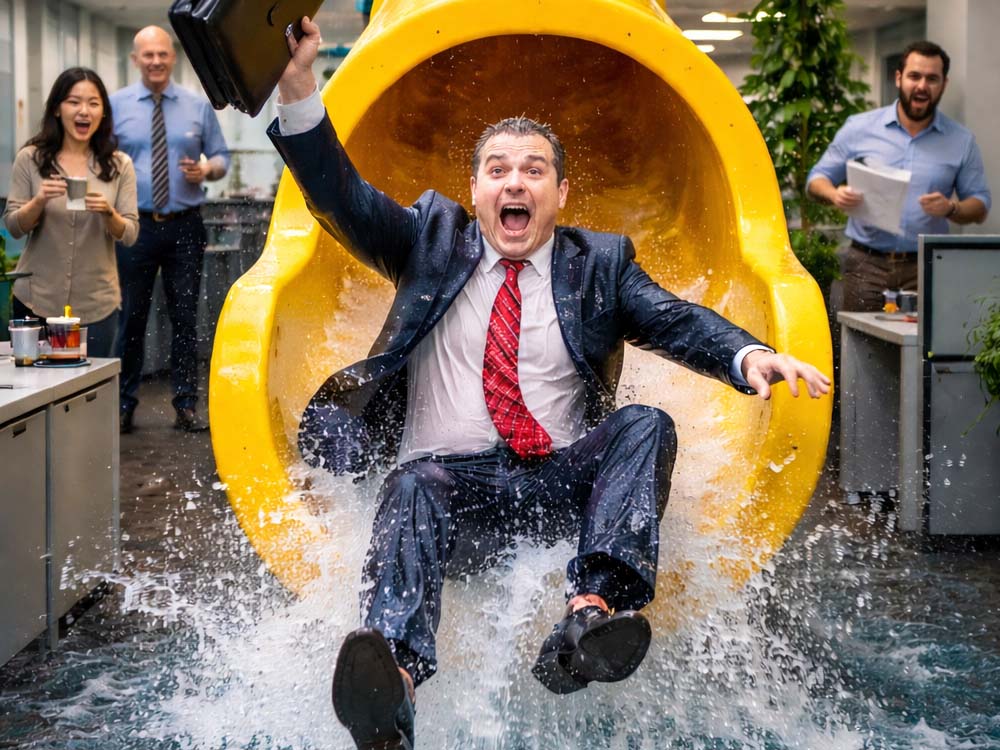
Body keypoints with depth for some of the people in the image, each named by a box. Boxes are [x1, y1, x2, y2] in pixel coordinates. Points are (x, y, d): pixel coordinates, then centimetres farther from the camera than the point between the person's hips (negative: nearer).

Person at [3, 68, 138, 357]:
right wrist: (39, 201, -19)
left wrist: (108, 212, -21)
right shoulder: (30, 159, -1)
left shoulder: (119, 165, 2)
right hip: (36, 300, -1)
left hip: (97, 304, 1)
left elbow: (129, 235, 0)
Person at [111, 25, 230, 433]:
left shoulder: (199, 106, 6)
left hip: (185, 226, 1)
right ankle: (123, 406, 13)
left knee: (185, 318, 5)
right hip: (135, 226, -1)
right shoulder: (115, 106, 4)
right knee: (132, 318, 3)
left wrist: (206, 170, -12)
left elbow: (221, 157, 10)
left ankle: (186, 406, 13)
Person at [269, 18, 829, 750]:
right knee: (413, 488, -33)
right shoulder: (434, 238, 15)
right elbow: (343, 199, 5)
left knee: (646, 426, -23)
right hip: (451, 477, -1)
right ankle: (391, 689, -60)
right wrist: (298, 91, -11)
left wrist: (747, 354, -22)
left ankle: (590, 614, -42)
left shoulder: (600, 261, 14)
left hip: (563, 483, 2)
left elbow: (677, 320, 1)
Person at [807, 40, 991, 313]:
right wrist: (835, 194, -13)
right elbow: (818, 178, 10)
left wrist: (951, 208, -13)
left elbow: (980, 206, 9)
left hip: (927, 269, 0)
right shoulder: (859, 128, 5)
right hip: (867, 263, 0)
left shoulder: (961, 141, 8)